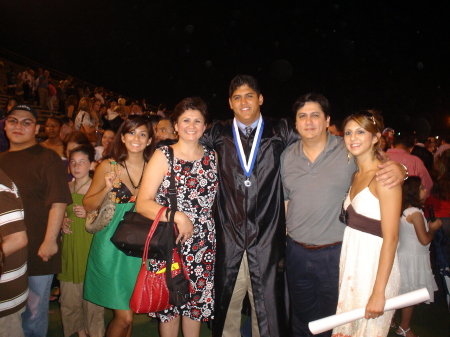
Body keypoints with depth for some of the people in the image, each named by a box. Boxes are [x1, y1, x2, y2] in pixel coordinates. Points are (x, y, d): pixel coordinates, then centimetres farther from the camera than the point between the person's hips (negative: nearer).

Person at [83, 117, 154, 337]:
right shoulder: (108, 166, -5)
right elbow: (88, 205, -2)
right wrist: (107, 188, -18)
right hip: (112, 244, -2)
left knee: (129, 311, 16)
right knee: (124, 316, -1)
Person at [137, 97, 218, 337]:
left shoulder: (212, 157, 5)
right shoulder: (163, 156, -6)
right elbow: (143, 204, -13)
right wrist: (177, 216, -24)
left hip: (204, 244, 3)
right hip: (169, 242, -3)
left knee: (197, 302, 14)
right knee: (169, 304, 10)